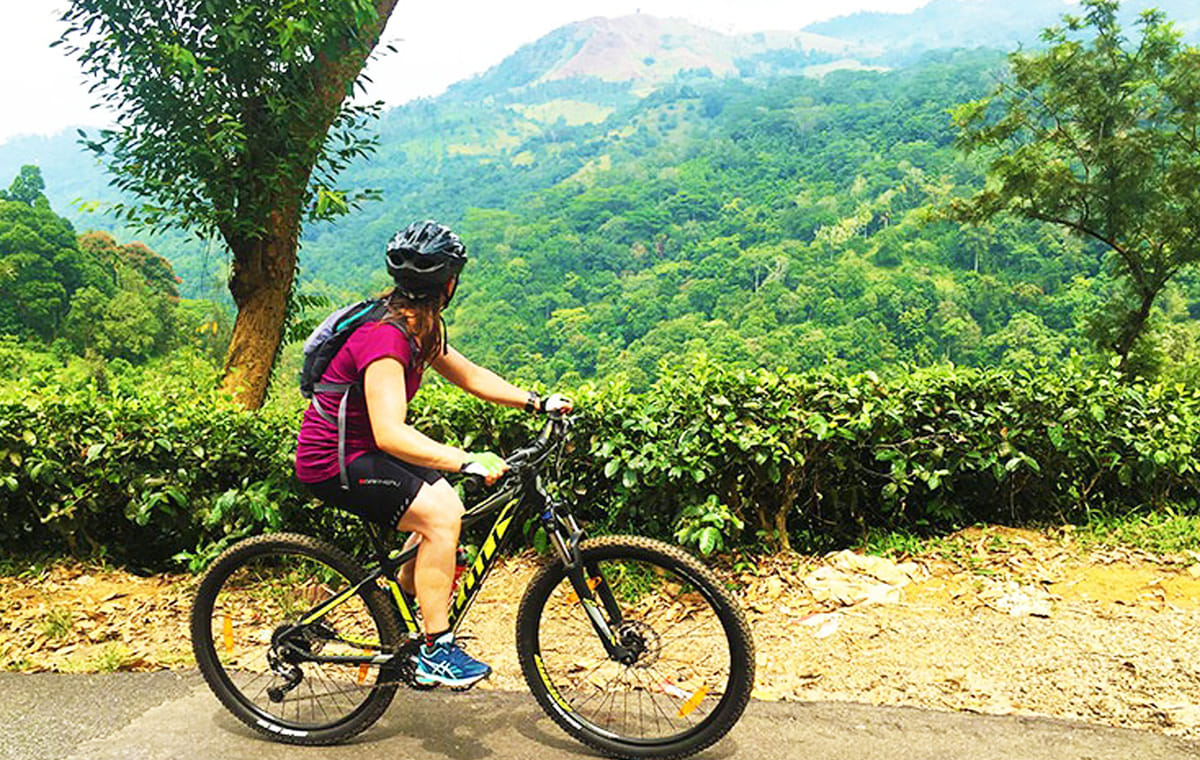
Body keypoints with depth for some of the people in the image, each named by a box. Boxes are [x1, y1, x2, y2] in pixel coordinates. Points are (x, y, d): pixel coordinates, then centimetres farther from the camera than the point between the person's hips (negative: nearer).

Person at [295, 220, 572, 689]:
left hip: (359, 449, 10)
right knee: (441, 513, -19)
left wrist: (537, 402, 0)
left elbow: (468, 375, 10)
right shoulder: (386, 338, -27)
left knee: (444, 502, 4)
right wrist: (466, 461, -44)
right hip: (331, 463, -10)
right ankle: (436, 652, -10)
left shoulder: (419, 327, 4)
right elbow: (390, 433, -37)